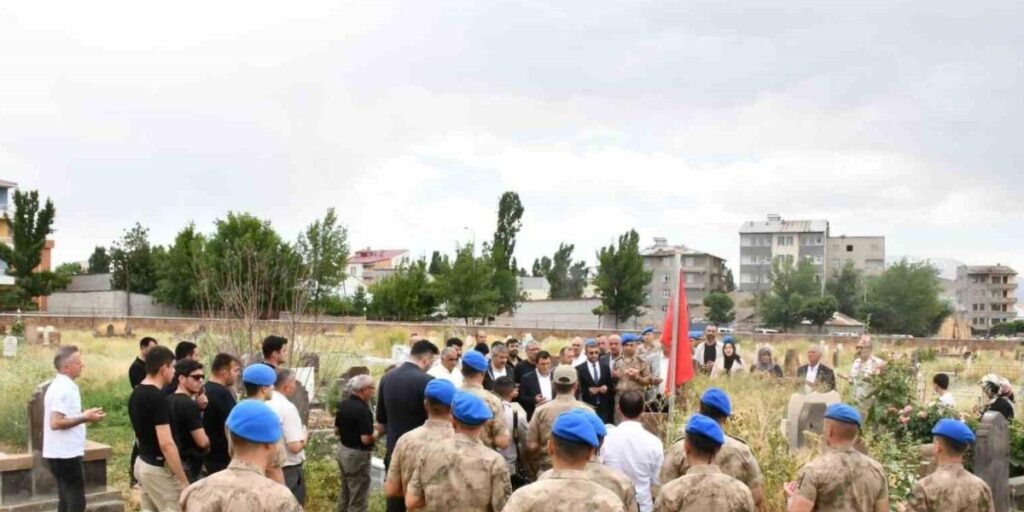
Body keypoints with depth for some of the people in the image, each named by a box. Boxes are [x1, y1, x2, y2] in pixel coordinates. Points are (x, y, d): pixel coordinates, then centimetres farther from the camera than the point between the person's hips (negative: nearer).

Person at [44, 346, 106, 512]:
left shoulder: (60, 385, 13)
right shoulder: (64, 389, -19)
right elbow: (55, 423, -25)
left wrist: (84, 416, 11)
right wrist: (84, 418, -19)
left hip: (62, 453, 10)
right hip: (65, 454, -10)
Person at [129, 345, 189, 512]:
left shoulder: (135, 394, 7)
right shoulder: (157, 397, -21)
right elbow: (166, 443, -25)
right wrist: (184, 481, -21)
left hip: (142, 464, 9)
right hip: (158, 468, -9)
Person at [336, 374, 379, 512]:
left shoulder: (343, 404, 3)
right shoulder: (363, 410, -24)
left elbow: (336, 430, 12)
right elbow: (366, 439, -26)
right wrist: (378, 433, -8)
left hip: (343, 450, 9)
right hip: (357, 455, -9)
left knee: (345, 494, 22)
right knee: (358, 499, 0)